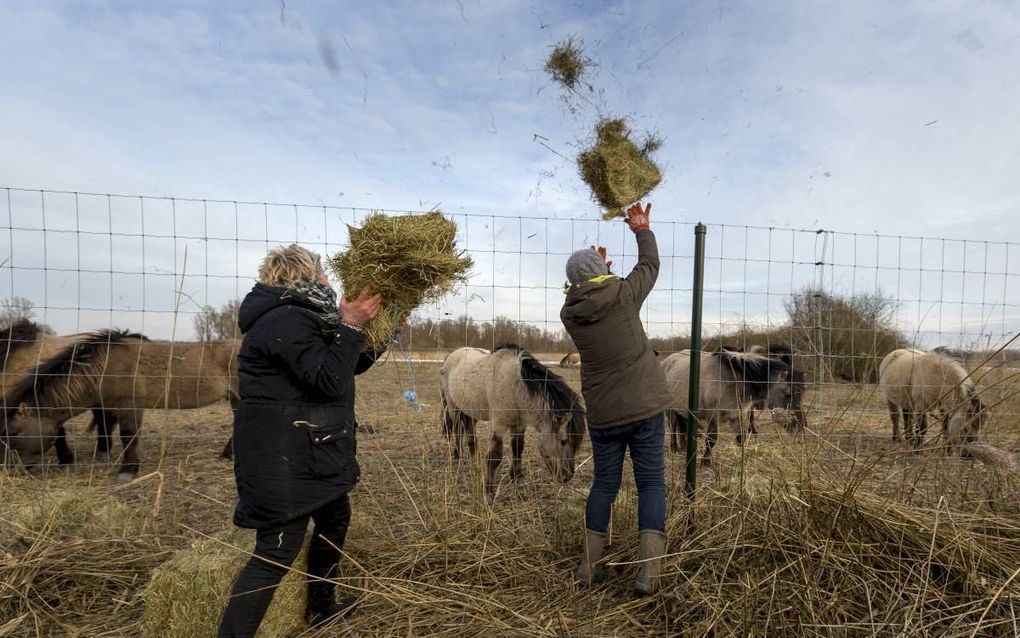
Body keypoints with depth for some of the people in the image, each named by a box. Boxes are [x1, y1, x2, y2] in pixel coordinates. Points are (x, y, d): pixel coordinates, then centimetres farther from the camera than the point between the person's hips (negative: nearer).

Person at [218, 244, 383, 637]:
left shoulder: (299, 318, 15)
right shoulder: (286, 320, -20)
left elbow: (348, 367, 21)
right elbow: (330, 381, -27)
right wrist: (349, 327, -23)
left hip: (305, 451, 11)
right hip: (283, 457, -11)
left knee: (335, 519, 24)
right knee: (277, 552, -5)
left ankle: (321, 606, 42)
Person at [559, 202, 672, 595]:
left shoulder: (569, 313, -2)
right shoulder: (623, 295, -8)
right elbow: (650, 265, 10)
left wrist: (591, 271, 32)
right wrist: (642, 229, 25)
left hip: (602, 415, 3)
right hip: (644, 408, -2)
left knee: (604, 484, 15)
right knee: (651, 483, 8)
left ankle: (589, 566, 23)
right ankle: (648, 572, 6)